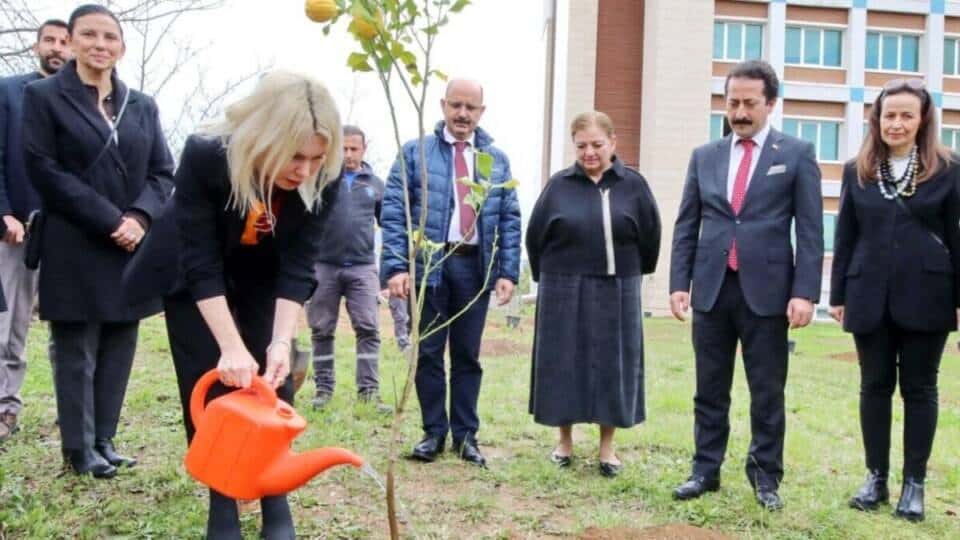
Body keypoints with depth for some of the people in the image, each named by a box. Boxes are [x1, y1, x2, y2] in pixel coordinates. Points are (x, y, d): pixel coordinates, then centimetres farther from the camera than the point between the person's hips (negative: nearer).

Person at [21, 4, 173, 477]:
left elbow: (162, 171, 10)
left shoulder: (142, 105, 14)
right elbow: (43, 170, -8)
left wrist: (140, 217, -11)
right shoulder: (43, 96, 1)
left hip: (132, 246, 4)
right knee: (76, 349, 1)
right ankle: (79, 448, 11)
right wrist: (110, 220, -16)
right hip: (74, 248, -4)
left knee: (119, 347, 7)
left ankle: (104, 441, 17)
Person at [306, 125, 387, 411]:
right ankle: (324, 387, 15)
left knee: (368, 329, -5)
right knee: (322, 330, 5)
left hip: (362, 266, 1)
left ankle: (369, 389, -1)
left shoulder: (376, 184, 12)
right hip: (324, 264, 0)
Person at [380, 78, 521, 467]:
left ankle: (465, 435, 18)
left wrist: (508, 271, -2)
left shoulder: (497, 160, 11)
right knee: (428, 352, 6)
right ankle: (434, 432, 18)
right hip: (427, 264, -1)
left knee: (468, 355, 9)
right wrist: (396, 266, -14)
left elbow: (509, 219, 8)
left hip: (476, 267, 2)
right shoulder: (416, 152, 3)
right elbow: (393, 211, -4)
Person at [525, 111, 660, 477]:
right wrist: (549, 279, 9)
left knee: (612, 367, 5)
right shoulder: (559, 185, 0)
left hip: (616, 294, 0)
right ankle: (565, 441, 21)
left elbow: (650, 237, 4)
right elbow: (535, 236, 5)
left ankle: (607, 448, 18)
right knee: (563, 366, 6)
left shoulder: (633, 185, -1)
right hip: (563, 293, 0)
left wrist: (630, 276, 10)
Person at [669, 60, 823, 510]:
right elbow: (686, 227, 10)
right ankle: (706, 470, 21)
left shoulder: (797, 154, 1)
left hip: (767, 291, -2)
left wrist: (804, 292, -11)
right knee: (710, 389, 10)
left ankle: (765, 475, 20)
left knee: (768, 392, 6)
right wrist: (679, 282, 1)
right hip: (712, 288, 3)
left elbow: (810, 230, -3)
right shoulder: (704, 156, 10)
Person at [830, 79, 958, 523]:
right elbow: (845, 237, 7)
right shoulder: (858, 171, 6)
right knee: (874, 387, 8)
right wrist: (838, 295, 5)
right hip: (870, 298, 2)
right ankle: (876, 478, 19)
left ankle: (914, 483, 15)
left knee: (919, 388, 6)